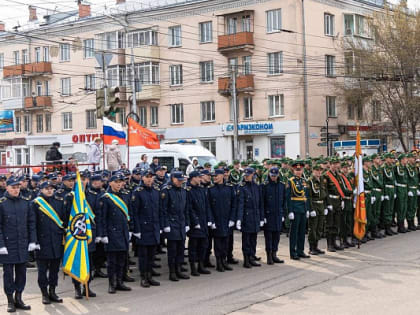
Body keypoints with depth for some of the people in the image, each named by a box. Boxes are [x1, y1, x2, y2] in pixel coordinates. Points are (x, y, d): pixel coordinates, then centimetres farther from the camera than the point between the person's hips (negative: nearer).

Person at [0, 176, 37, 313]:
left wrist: (32, 241, 4)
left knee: (21, 272, 8)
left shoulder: (25, 203, 8)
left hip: (23, 245, 4)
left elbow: (31, 223, 11)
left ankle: (18, 299, 20)